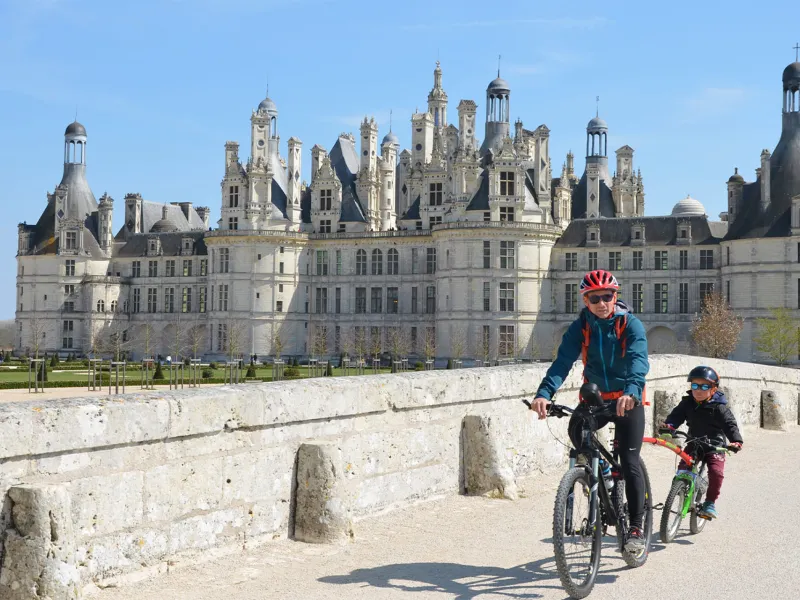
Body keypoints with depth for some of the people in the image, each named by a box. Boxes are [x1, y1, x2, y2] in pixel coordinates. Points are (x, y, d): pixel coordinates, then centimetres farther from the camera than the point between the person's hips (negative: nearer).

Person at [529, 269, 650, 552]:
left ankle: (636, 528, 4)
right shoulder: (580, 327, -7)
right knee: (576, 428, -25)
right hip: (594, 398, 3)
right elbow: (563, 361, -20)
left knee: (630, 463, -7)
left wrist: (632, 391, -52)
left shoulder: (631, 325, -15)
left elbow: (638, 360, -31)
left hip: (628, 401, -3)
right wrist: (544, 393, -38)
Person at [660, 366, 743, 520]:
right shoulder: (687, 403, -2)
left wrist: (736, 440, -35)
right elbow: (677, 415, -11)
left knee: (716, 472, -21)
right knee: (683, 468, -13)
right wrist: (668, 425, -33)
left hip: (714, 446, -3)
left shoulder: (719, 407, -12)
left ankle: (710, 502, -3)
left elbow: (730, 424, -18)